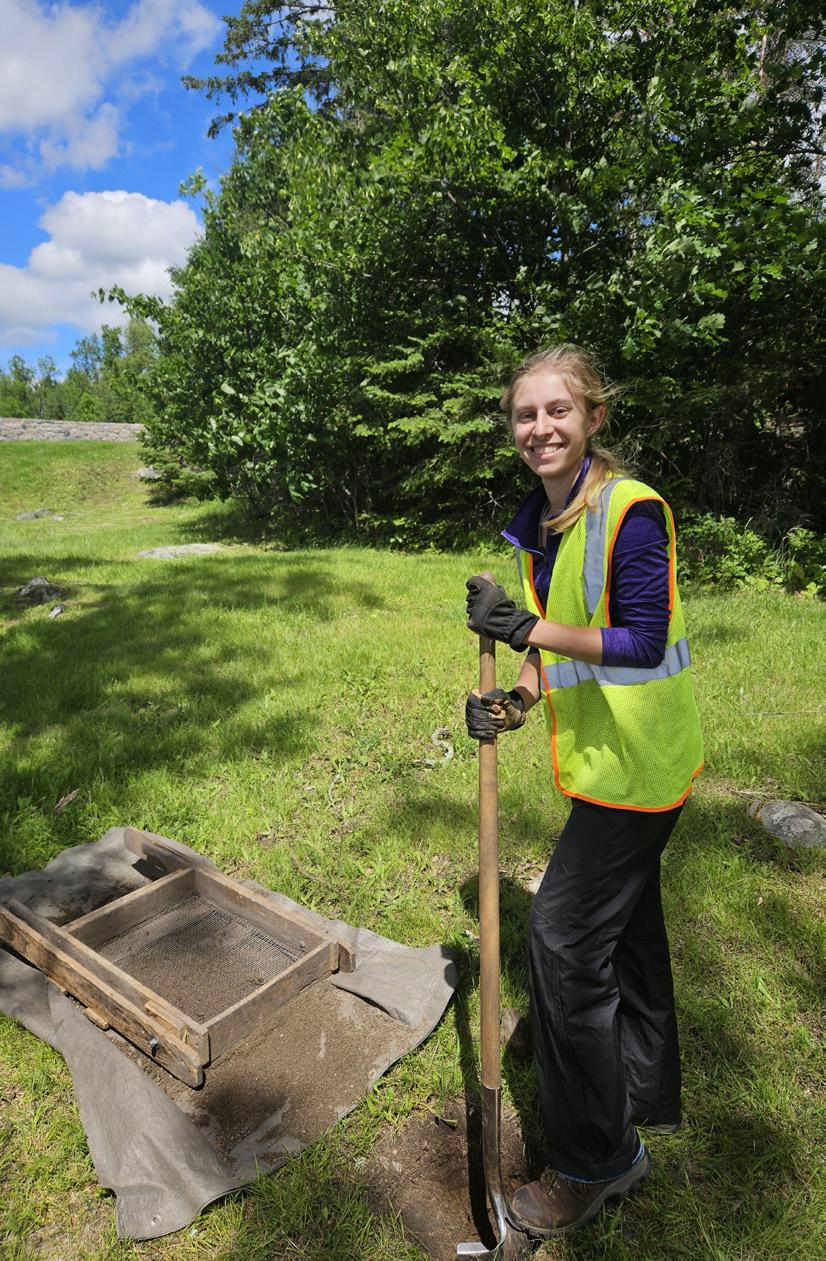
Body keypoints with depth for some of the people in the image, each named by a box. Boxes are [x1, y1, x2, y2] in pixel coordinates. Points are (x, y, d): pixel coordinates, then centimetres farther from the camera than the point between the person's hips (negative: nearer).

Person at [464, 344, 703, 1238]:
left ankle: (595, 1160, 19)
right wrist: (519, 700, -4)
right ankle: (647, 1100, 45)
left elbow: (643, 641, -23)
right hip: (604, 756, 9)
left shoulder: (631, 510, -17)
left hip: (635, 760, -8)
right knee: (626, 926, 21)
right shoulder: (538, 523, 8)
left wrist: (526, 628, -28)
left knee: (565, 938, -4)